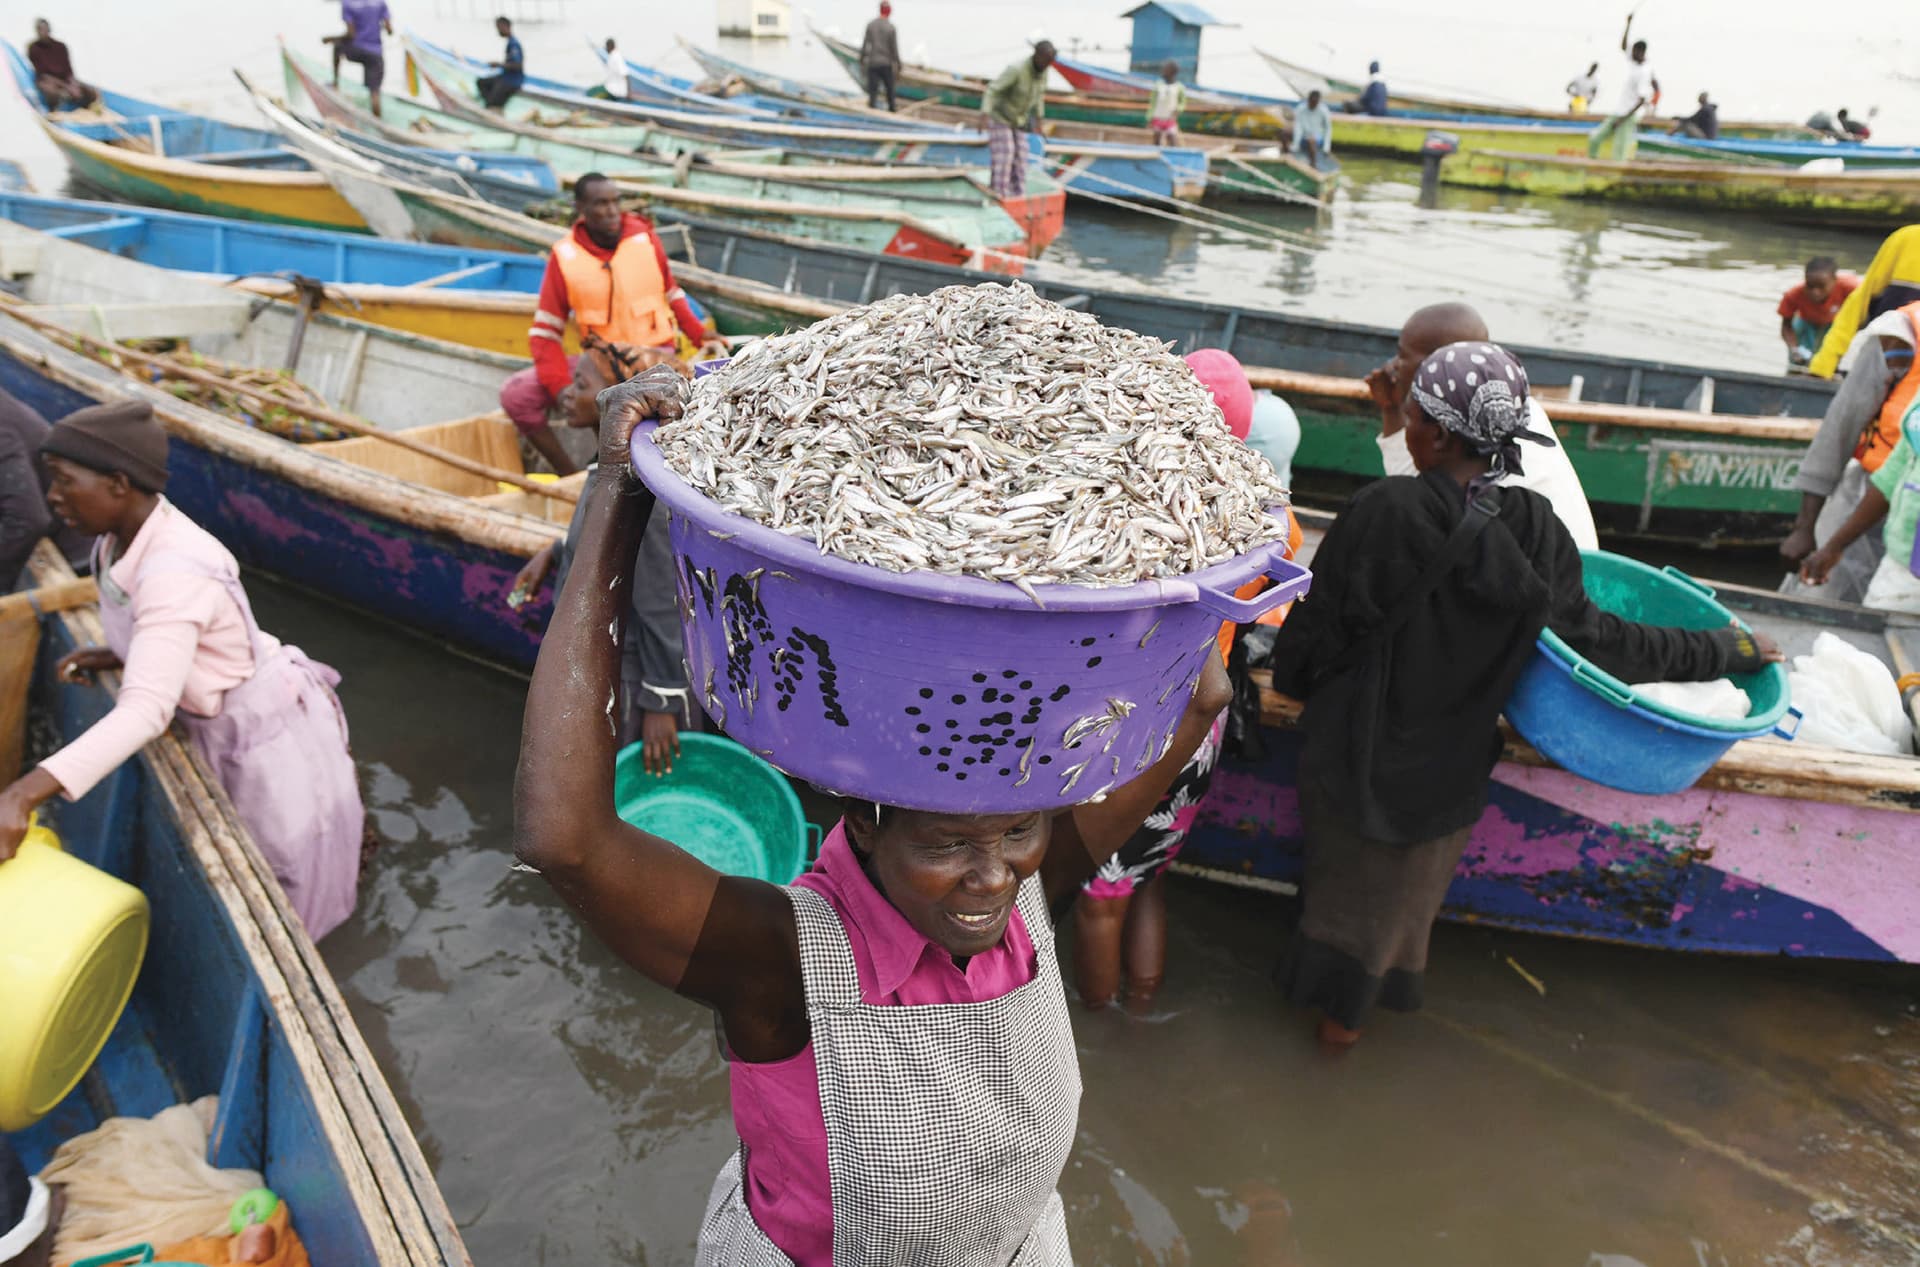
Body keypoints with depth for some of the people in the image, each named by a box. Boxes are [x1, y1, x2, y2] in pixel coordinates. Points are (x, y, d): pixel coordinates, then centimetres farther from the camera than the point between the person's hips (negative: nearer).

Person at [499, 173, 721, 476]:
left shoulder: (644, 238, -4)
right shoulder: (564, 257, -5)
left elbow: (672, 294, 11)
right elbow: (545, 332, -2)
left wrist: (701, 335, -6)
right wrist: (562, 389, -16)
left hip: (654, 356, -2)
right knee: (516, 394, -13)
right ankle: (571, 476, -3)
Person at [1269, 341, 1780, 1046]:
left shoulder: (1386, 512, -27)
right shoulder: (1536, 529, -15)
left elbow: (1321, 623, -18)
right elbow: (1596, 641, -7)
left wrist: (1291, 679, 5)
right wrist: (1728, 650, 8)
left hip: (1361, 745, -3)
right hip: (1451, 766, 3)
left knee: (1349, 873, 22)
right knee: (1407, 884, 24)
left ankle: (1336, 1004, 41)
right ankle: (1352, 1014, 44)